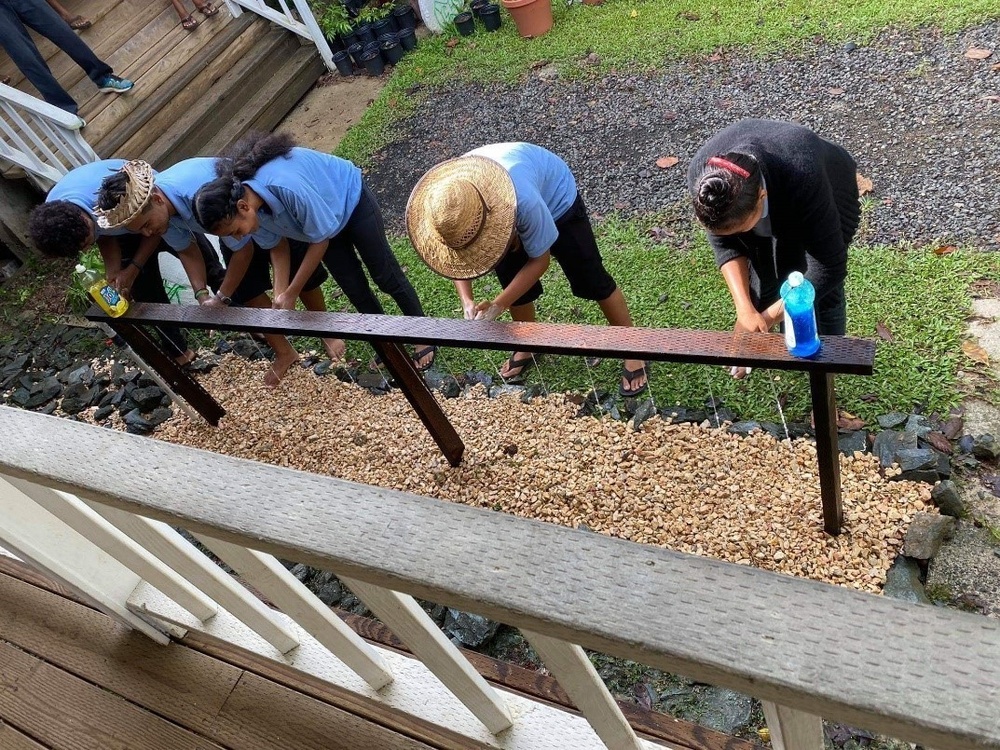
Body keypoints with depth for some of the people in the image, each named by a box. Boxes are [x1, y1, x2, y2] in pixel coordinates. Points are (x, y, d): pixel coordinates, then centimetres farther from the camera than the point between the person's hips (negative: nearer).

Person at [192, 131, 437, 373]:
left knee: (386, 276, 5)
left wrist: (291, 294, -25)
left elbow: (321, 239, -31)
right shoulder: (248, 207, -24)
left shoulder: (287, 185, -45)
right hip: (323, 217, 6)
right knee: (354, 288, 9)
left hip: (350, 199, -6)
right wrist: (280, 296, -16)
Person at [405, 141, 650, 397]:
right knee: (515, 285, 8)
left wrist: (497, 305, -34)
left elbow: (540, 260, -31)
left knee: (591, 280, -1)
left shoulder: (524, 200, -48)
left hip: (556, 199, -4)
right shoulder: (449, 200, -32)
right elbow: (457, 253, -13)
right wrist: (467, 301, -27)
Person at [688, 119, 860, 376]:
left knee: (820, 289, -8)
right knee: (757, 281, 0)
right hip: (772, 205, 3)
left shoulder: (804, 180, -47)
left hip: (829, 201, -3)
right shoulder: (702, 176, -35)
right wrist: (744, 308, -33)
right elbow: (724, 244, -21)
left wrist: (769, 317, -36)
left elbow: (828, 267, -37)